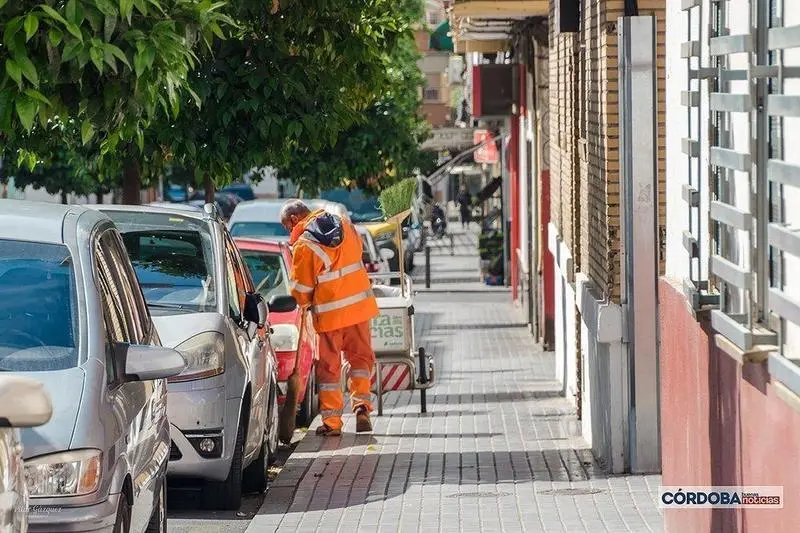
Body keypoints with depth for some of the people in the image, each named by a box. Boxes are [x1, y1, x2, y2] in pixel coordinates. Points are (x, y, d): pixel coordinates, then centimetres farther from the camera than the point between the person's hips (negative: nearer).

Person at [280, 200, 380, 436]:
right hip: (359, 307, 5)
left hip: (330, 312, -5)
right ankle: (362, 405, 0)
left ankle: (331, 420, 8)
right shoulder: (346, 227, 4)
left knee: (329, 365, 7)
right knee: (361, 356, 16)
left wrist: (306, 304, 12)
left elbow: (301, 290, -9)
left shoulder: (304, 246, -14)